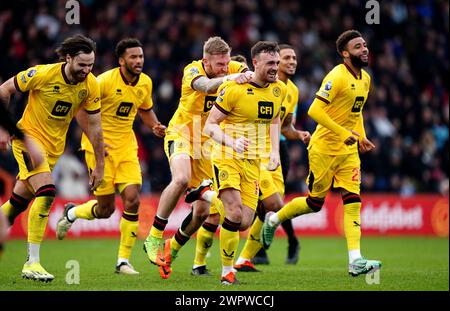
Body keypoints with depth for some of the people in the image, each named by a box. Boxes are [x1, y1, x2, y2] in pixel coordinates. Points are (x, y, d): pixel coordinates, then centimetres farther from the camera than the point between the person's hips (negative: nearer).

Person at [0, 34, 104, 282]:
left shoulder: (91, 86, -9)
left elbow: (95, 127, -1)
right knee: (46, 191, -23)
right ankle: (32, 262, -21)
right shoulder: (43, 74, -22)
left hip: (54, 146, 5)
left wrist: (99, 165, 1)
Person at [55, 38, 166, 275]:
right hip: (100, 147, -5)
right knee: (105, 209, -2)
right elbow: (80, 108, -11)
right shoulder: (105, 81, -16)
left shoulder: (145, 83, 2)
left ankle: (123, 261, -1)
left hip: (127, 146, 5)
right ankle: (71, 213, 33)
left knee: (132, 199, -12)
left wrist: (155, 126, 2)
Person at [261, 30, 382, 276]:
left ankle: (355, 261, -11)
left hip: (349, 150, 7)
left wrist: (361, 137, 9)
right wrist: (343, 133, -25)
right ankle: (273, 220, 31)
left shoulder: (365, 79, 10)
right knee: (315, 202, 4)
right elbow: (315, 111, -24)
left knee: (353, 201, -6)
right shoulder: (337, 77, -18)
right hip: (324, 148, -7)